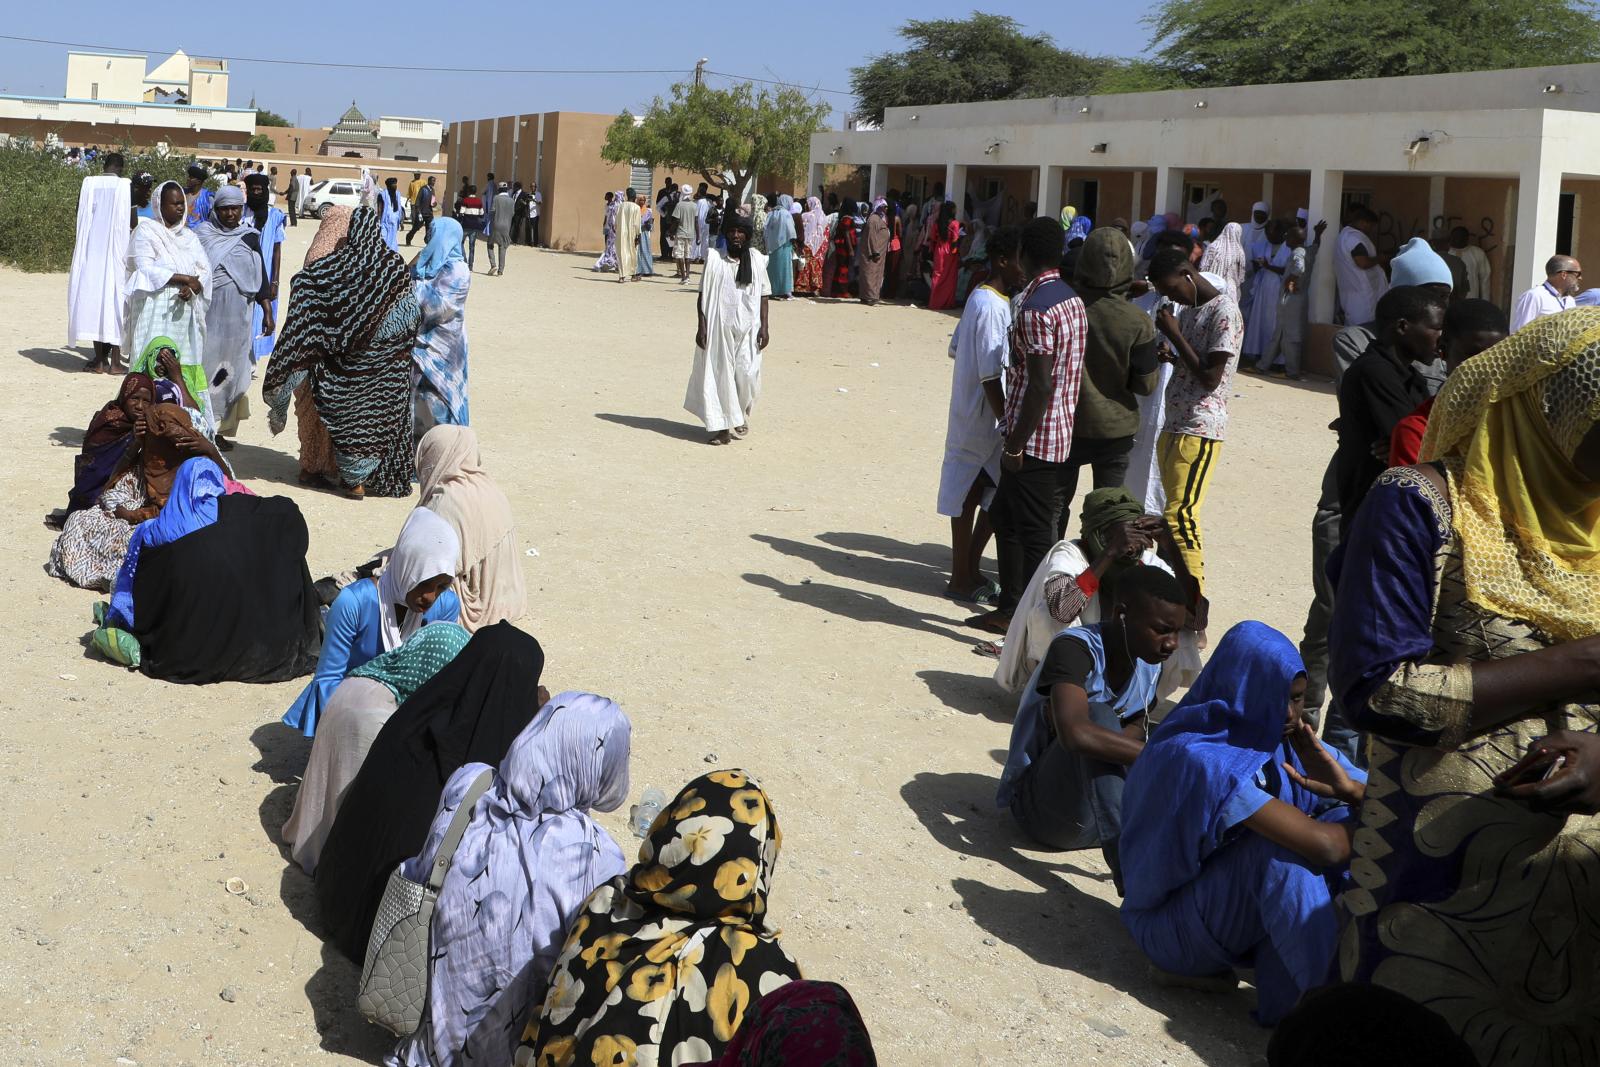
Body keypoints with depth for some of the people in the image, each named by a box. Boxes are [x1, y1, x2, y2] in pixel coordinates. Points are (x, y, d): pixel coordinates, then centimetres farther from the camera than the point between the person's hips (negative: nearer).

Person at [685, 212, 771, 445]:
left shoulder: (756, 260, 3)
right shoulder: (715, 258, -1)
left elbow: (763, 295, 5)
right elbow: (703, 295, 1)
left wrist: (764, 327, -1)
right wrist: (701, 327, -6)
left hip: (748, 328, 1)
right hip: (720, 326, -1)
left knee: (746, 374, -4)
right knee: (720, 374, 0)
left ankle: (741, 415, 25)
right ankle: (722, 426, 7)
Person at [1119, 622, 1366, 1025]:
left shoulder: (1290, 745, -2)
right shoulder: (1203, 760, -29)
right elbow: (1322, 846, -36)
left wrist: (1348, 788, -23)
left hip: (1233, 909, 8)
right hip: (1169, 926, -8)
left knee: (1344, 817, -9)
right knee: (1279, 845, -32)